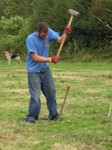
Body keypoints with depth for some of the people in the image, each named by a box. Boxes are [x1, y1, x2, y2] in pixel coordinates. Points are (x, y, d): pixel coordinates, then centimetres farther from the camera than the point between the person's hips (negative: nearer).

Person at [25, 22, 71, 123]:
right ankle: (31, 117, 2)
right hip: (33, 70, -5)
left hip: (45, 68, 6)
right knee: (35, 94, -10)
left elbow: (60, 40, -15)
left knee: (51, 91, 9)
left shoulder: (48, 32, -9)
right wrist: (50, 59, -31)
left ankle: (53, 115, 21)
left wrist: (65, 34, -36)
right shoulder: (30, 39, -22)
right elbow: (35, 57, -25)